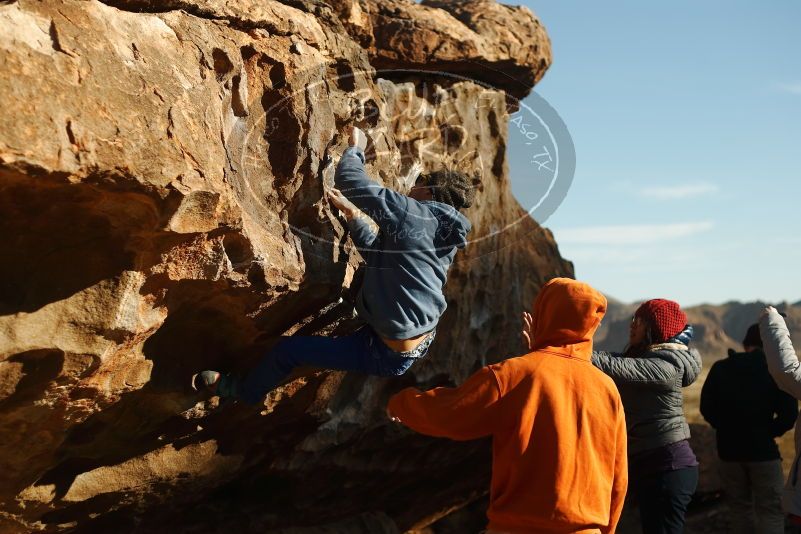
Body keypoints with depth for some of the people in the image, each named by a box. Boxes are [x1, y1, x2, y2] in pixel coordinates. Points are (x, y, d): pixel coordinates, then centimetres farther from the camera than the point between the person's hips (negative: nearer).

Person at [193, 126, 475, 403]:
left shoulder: (414, 214, -19)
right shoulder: (442, 236, 5)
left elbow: (348, 180, -17)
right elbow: (380, 253, 15)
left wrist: (355, 149, 3)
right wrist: (353, 213, 7)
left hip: (388, 355, -8)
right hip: (420, 343, 8)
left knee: (287, 349, 7)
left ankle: (242, 390, 32)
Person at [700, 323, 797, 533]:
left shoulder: (720, 368, 3)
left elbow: (706, 407, 0)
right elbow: (789, 414, -11)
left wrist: (727, 429, 12)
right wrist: (769, 432, 6)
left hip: (729, 449, 3)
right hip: (763, 450, -3)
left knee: (739, 507, 15)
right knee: (770, 510, 1)